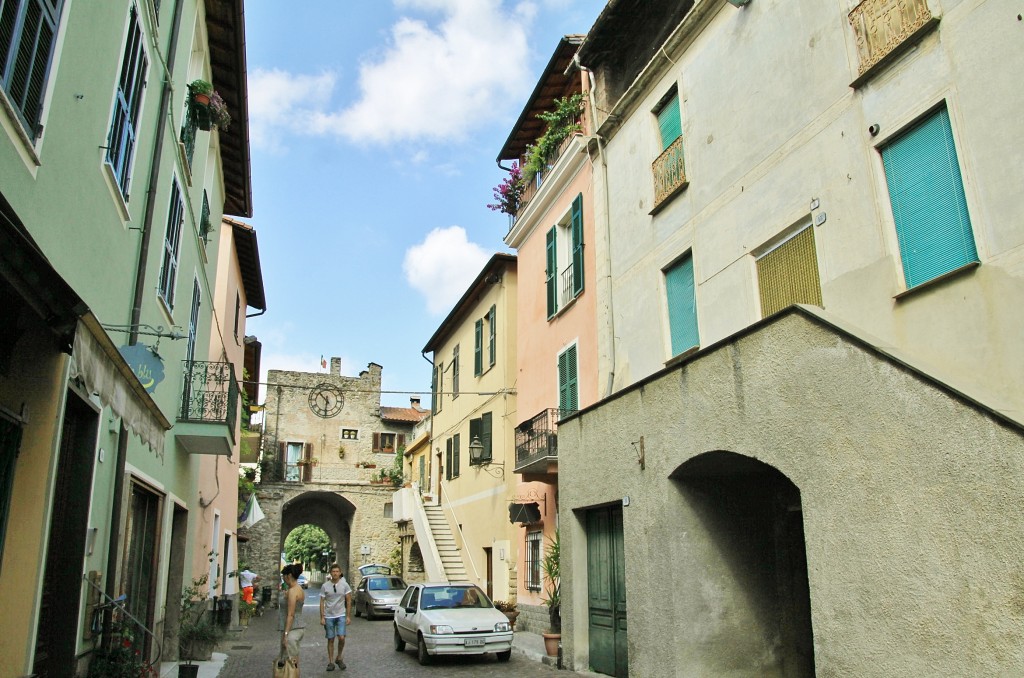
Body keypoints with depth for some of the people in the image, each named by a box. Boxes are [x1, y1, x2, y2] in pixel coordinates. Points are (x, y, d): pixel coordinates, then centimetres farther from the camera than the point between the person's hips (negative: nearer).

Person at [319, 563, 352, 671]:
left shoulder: (344, 585, -3)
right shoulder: (325, 586, -3)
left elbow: (349, 601, 1)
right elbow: (322, 602, 1)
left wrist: (348, 616, -2)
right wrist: (322, 617, -4)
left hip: (341, 615, 0)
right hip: (328, 616, 0)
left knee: (341, 638, -10)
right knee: (330, 640, 6)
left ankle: (339, 658, 13)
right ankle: (330, 662, 17)